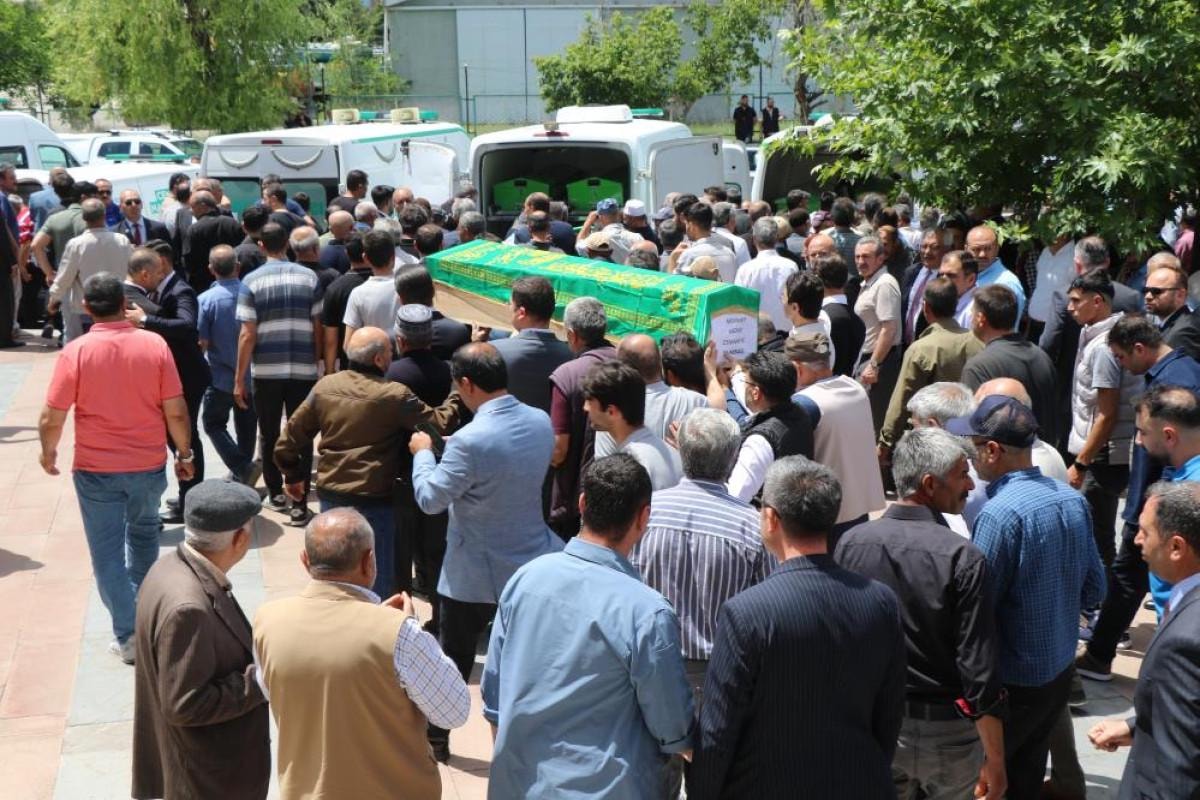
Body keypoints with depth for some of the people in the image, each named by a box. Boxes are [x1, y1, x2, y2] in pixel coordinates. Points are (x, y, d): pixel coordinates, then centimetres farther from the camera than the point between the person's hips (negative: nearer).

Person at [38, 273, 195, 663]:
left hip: (96, 469, -2)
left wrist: (48, 452, 9)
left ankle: (128, 635, 8)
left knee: (108, 551, 9)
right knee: (143, 533, 27)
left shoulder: (76, 352, -13)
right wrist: (184, 453, 8)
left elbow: (52, 418, -11)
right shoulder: (154, 345, -9)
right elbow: (176, 411, -7)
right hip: (148, 465, 2)